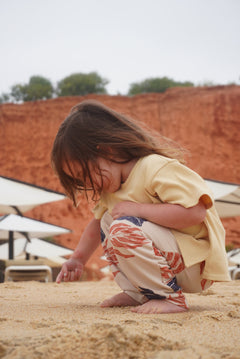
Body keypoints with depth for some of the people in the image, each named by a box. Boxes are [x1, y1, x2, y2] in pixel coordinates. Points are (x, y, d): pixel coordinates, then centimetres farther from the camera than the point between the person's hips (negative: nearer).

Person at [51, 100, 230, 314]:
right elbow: (97, 223, 23)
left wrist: (137, 209, -27)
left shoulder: (157, 168, -21)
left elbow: (195, 212, -31)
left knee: (123, 230, -27)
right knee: (108, 220, 10)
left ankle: (170, 297, -16)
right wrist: (78, 260, 15)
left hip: (195, 262, -9)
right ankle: (137, 293, 3)